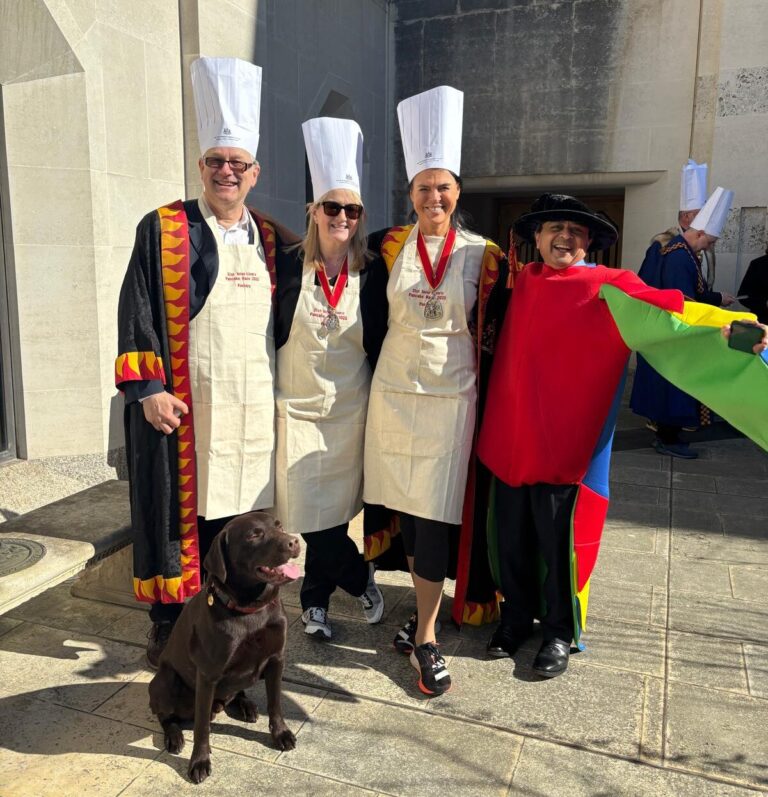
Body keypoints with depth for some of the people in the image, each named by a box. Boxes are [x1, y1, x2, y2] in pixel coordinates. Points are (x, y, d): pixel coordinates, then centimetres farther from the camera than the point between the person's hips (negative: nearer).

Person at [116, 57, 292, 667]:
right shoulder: (164, 230, 0)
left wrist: (280, 387, 10)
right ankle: (168, 627, 22)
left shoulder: (269, 240, 12)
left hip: (254, 407, 4)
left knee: (242, 511, 11)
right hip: (183, 406, -3)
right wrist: (147, 389, -11)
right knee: (179, 510, 4)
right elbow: (136, 313, -4)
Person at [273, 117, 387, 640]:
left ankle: (315, 601, 32)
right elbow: (269, 335, 1)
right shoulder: (288, 267, -5)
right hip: (296, 406, 0)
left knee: (334, 511, 8)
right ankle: (362, 579, 25)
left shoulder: (372, 274, -2)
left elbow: (379, 344, 4)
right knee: (308, 513, 0)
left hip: (350, 409, 0)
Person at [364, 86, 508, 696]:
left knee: (436, 514, -3)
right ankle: (427, 613, 28)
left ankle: (425, 637, 9)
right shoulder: (392, 246, 2)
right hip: (394, 392, 3)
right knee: (405, 508, 9)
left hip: (451, 397, -2)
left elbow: (494, 330, 6)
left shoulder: (484, 256, -2)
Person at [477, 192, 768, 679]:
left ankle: (560, 632, 30)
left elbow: (663, 311, -18)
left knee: (560, 542, 6)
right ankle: (518, 617, 36)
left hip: (566, 445, -4)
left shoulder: (608, 289, -4)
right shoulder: (524, 281, 10)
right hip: (511, 441, 4)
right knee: (510, 537, 13)